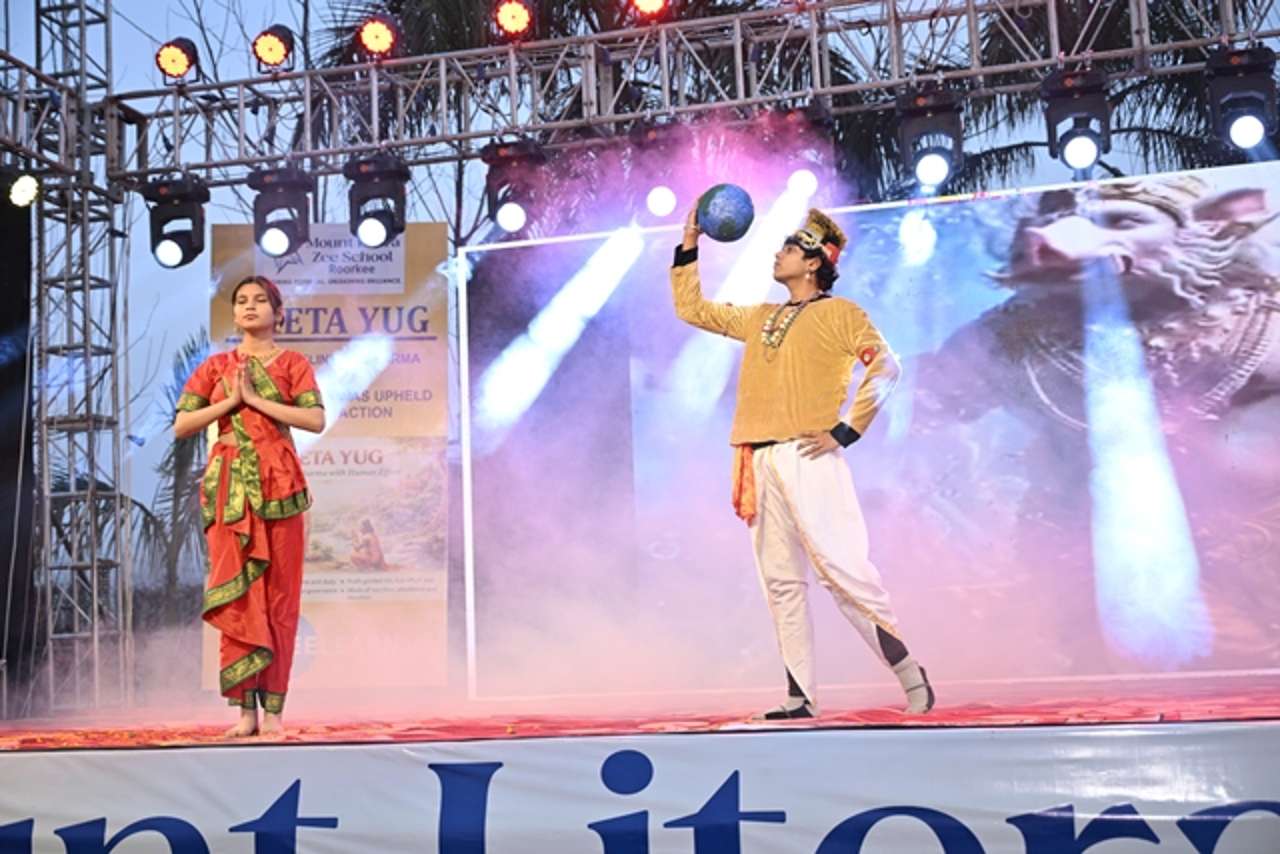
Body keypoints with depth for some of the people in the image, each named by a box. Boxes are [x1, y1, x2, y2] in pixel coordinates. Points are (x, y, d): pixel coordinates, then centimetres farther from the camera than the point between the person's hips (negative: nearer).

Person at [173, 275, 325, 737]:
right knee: (236, 591, -2)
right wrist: (230, 400, -5)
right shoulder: (215, 365, 12)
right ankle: (245, 708, 1)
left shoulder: (293, 363, 7)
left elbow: (316, 420, -7)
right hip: (229, 486, 2)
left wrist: (257, 400, -10)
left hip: (278, 485, -1)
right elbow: (181, 425, 6)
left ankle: (273, 708, 2)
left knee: (279, 594, -2)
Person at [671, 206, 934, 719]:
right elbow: (691, 308, 31)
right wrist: (689, 246, 25)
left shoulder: (838, 312, 4)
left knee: (840, 567, -13)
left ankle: (907, 670, -3)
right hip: (760, 462, 7)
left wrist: (847, 430, -13)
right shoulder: (759, 318, 23)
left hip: (808, 458, -6)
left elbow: (885, 367, -8)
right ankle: (800, 697, 5)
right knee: (780, 581, 3)